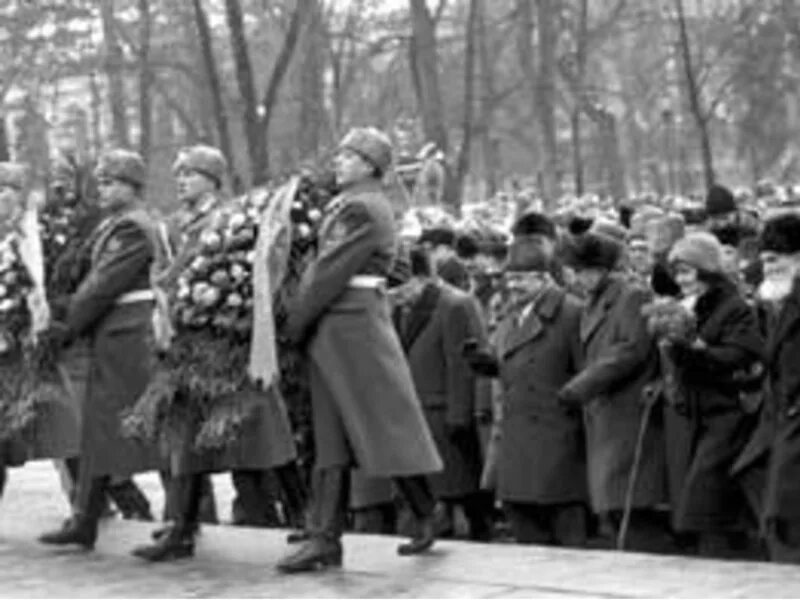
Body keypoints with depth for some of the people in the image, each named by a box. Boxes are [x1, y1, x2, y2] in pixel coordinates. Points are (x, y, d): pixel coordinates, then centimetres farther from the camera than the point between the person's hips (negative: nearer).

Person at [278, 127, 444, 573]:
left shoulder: (363, 208, -13)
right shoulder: (351, 205, 17)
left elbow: (333, 272, -16)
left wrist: (296, 323, -9)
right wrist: (303, 320, 6)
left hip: (354, 324, -10)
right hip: (333, 329, 10)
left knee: (386, 424, 0)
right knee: (332, 436, 6)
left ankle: (428, 515, 14)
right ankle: (326, 538, 5)